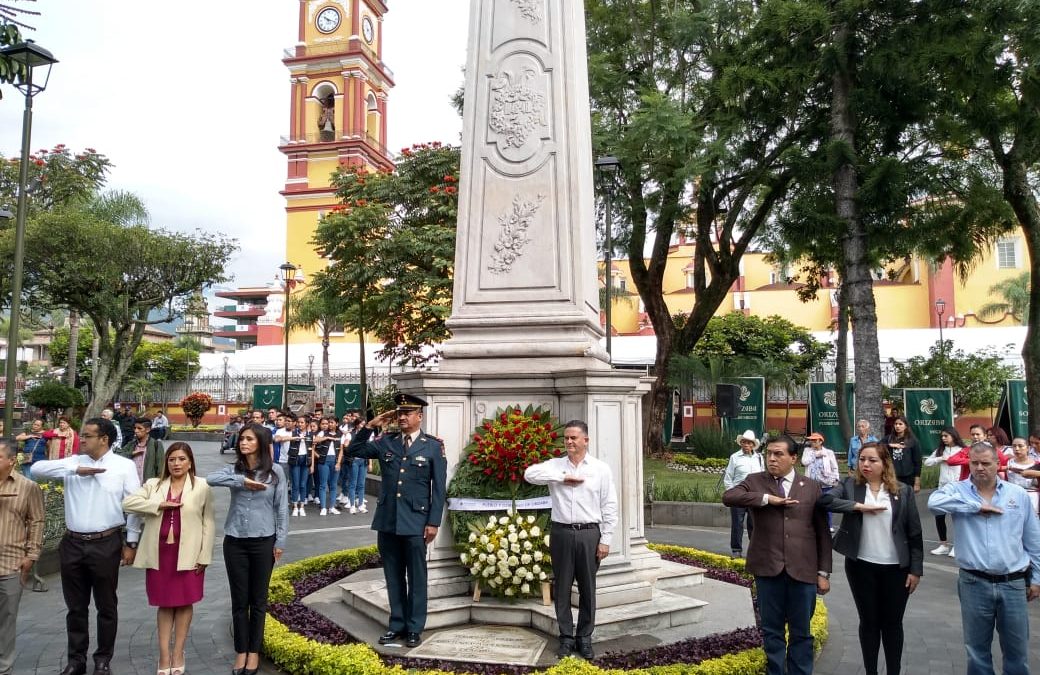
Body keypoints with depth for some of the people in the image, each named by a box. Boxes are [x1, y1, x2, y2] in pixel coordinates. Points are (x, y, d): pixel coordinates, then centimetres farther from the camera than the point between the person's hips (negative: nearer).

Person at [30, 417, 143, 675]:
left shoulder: (125, 466, -5)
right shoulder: (74, 462, 4)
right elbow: (36, 469, -8)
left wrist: (131, 543, -3)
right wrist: (76, 469, -17)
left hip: (105, 544, -3)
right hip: (72, 543, 3)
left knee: (106, 606, 10)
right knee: (76, 607, 14)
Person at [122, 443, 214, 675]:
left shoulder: (202, 486, -1)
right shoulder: (153, 484, 7)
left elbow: (208, 523, -1)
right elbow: (127, 503, -6)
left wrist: (204, 556, -6)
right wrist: (160, 505, -14)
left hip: (188, 555, -2)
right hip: (160, 553, 2)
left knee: (184, 602, 7)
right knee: (164, 604, 9)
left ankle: (178, 654, 20)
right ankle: (164, 656, 17)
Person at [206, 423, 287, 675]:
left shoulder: (275, 471, -3)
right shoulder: (234, 469, 1)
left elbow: (281, 507, -1)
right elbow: (209, 479, -19)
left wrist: (280, 541, -3)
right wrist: (242, 481, -22)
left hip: (263, 542, -1)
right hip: (235, 542, 2)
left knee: (258, 599, 10)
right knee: (239, 599, 9)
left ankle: (254, 651, 23)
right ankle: (241, 651, 23)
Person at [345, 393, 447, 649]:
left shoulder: (433, 446, -4)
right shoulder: (385, 442, 6)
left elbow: (439, 488, -4)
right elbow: (352, 451, 8)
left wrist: (433, 522, -8)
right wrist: (370, 426, -4)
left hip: (416, 522, -3)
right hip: (387, 520, 4)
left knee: (416, 577, 6)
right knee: (393, 576, 13)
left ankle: (414, 628, 18)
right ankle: (397, 624, 25)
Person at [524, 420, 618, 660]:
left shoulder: (601, 468, 2)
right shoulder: (555, 465, 5)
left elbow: (609, 507, 2)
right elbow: (530, 474, -12)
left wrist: (605, 539, -3)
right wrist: (563, 477, -13)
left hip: (589, 534, -1)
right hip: (561, 533, 1)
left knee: (587, 588, 8)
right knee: (562, 588, 8)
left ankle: (584, 637, 21)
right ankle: (566, 637, 21)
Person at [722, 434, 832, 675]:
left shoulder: (812, 487, 6)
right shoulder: (755, 482, 4)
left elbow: (823, 532, 6)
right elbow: (728, 497, -13)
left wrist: (824, 572, 3)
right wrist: (767, 498, -16)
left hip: (803, 570, 0)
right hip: (768, 568, 0)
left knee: (801, 632, 10)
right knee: (772, 631, 10)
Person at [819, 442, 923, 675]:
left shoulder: (903, 491, -1)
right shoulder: (850, 485, -1)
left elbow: (915, 533, 0)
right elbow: (825, 500, -19)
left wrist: (916, 569, -3)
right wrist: (859, 506, -22)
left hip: (896, 568, 0)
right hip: (861, 566, 0)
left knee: (892, 623, 11)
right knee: (868, 621, 11)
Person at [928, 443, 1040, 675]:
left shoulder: (1018, 495, 5)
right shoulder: (957, 490, -3)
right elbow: (934, 502, -26)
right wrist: (977, 506, -20)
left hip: (1013, 584, 2)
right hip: (974, 584, -1)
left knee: (1017, 649, 13)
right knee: (977, 648, 12)